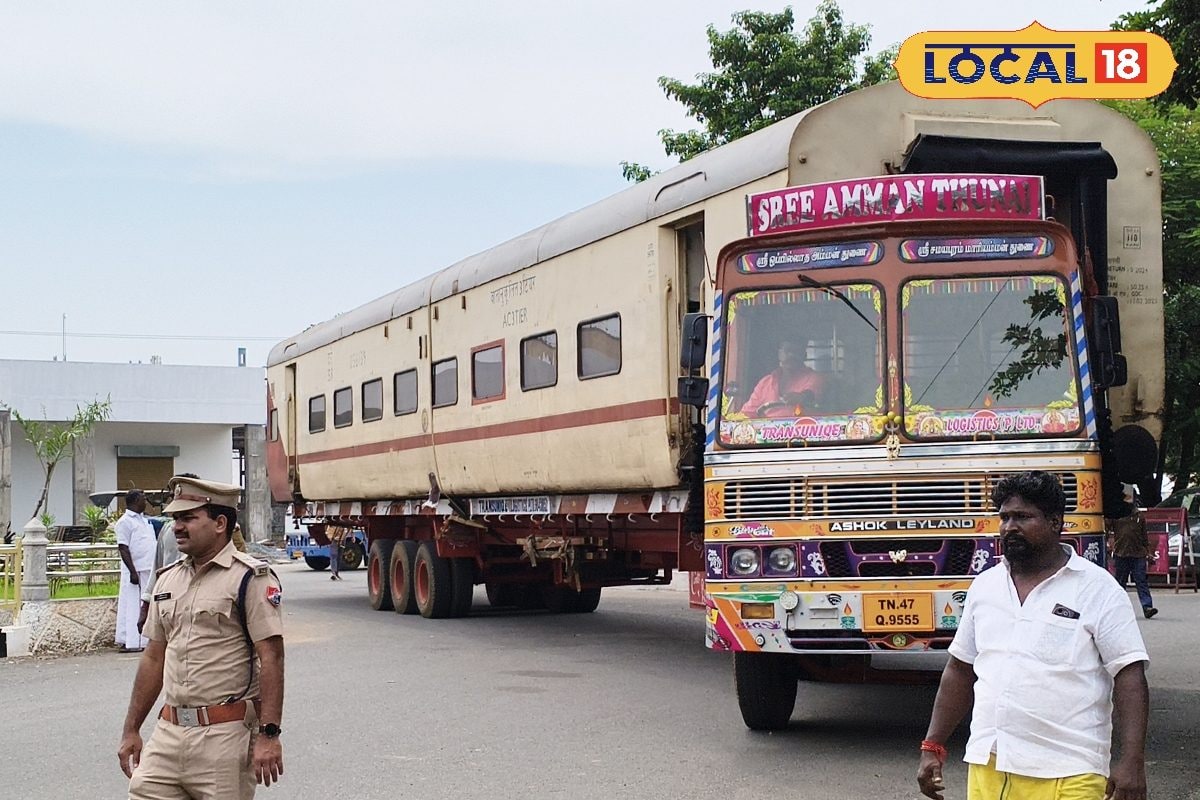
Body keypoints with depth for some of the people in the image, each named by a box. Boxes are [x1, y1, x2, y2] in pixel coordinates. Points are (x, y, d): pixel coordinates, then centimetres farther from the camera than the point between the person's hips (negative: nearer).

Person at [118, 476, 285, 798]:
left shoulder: (251, 578, -8)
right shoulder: (168, 579, 14)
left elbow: (271, 657, -13)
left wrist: (269, 735, -20)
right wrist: (131, 730, 17)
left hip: (226, 736, -6)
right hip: (168, 732, 6)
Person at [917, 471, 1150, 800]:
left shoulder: (1097, 588, -2)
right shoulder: (984, 585, 12)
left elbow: (1130, 677, -6)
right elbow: (960, 671, 17)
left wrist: (1132, 762, -15)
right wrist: (932, 748, 13)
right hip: (986, 765, 4)